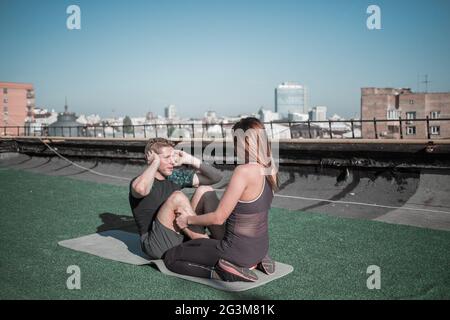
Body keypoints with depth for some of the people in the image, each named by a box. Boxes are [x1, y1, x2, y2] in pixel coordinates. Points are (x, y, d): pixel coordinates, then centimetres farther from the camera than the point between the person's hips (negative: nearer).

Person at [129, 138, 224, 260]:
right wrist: (155, 162, -24)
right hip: (156, 246, -7)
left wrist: (190, 160, -4)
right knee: (178, 197, -28)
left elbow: (216, 177, 8)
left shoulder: (175, 177, 7)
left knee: (204, 190, -4)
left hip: (182, 240, 7)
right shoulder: (139, 182, -12)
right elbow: (140, 189, -41)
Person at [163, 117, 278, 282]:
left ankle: (228, 272, -7)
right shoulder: (269, 169, 0)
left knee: (170, 258, 7)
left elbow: (218, 218, -21)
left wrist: (188, 219, -3)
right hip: (260, 247, 8)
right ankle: (254, 262, 14)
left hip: (240, 250, -8)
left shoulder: (244, 171, -25)